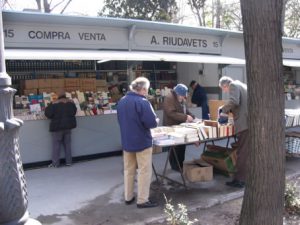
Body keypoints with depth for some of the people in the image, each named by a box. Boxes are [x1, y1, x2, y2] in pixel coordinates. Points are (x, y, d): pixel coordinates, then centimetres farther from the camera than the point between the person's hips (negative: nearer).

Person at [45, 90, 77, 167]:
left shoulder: (54, 104, -13)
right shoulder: (71, 102, 2)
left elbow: (48, 114, -13)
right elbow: (74, 112, 16)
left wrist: (47, 108, 6)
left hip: (58, 126, -4)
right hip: (68, 126, 4)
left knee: (56, 145, 4)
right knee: (67, 144, 12)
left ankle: (55, 163, 5)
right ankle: (69, 161, 14)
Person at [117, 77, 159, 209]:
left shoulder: (121, 102, 5)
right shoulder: (142, 102, -19)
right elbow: (152, 123, -21)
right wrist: (156, 120, -1)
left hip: (126, 141, 7)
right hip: (142, 142, -7)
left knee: (128, 170, 15)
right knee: (144, 171, 3)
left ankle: (128, 197, 25)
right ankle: (142, 200, 8)